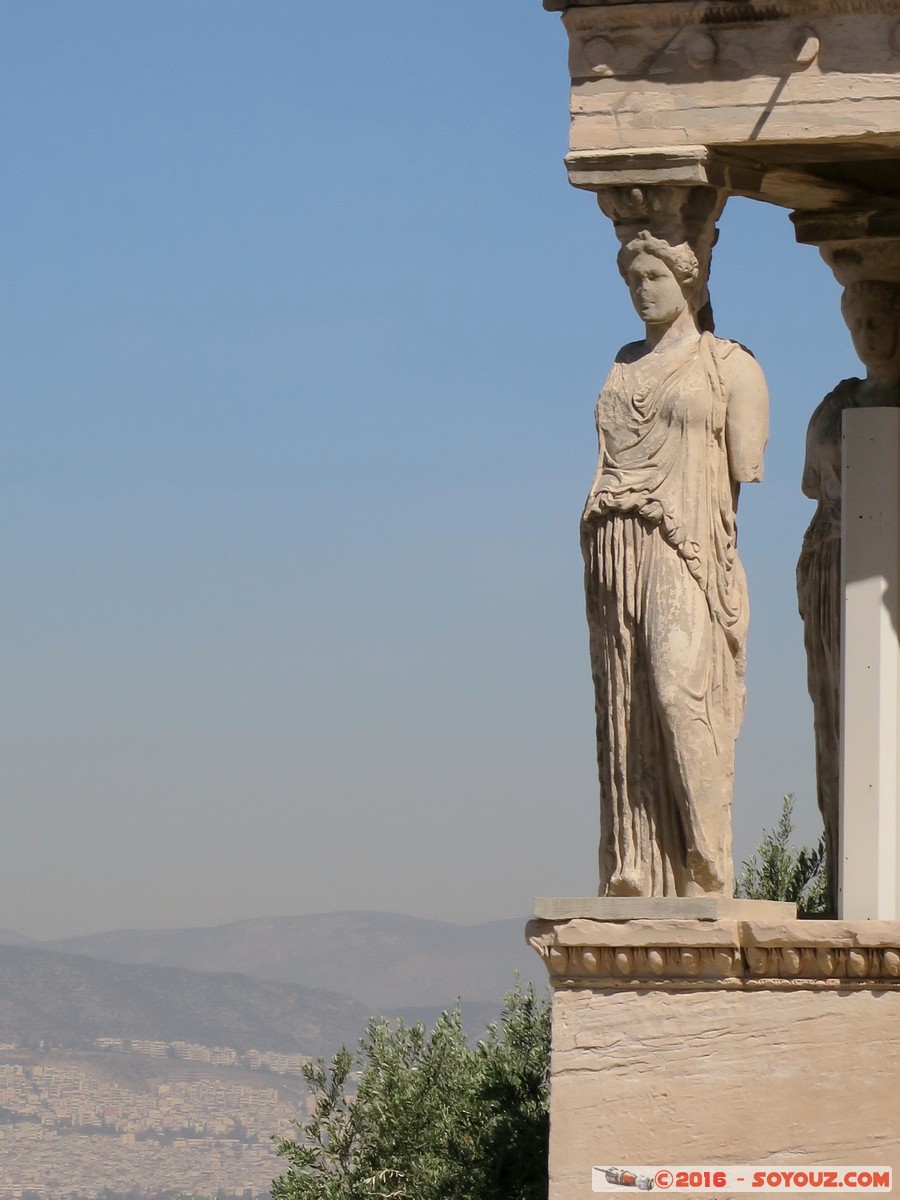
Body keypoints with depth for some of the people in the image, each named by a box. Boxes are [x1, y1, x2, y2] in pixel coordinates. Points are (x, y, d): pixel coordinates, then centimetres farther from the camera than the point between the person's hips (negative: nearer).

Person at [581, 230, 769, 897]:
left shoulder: (729, 366, 5)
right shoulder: (625, 366, 22)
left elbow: (747, 474, -1)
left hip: (690, 551, -6)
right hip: (618, 550, 6)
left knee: (680, 690, -21)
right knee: (625, 710, -1)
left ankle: (708, 872, -21)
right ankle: (635, 875, -3)